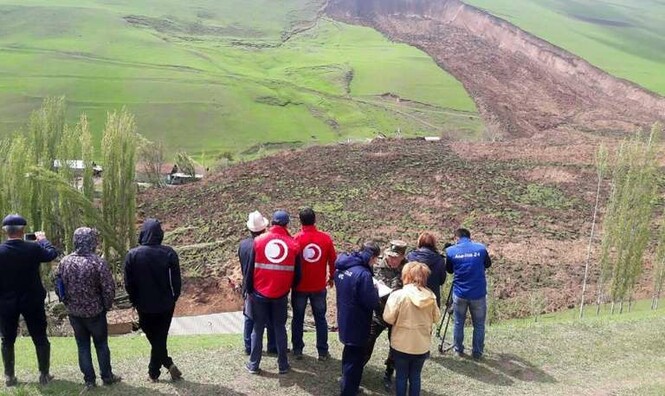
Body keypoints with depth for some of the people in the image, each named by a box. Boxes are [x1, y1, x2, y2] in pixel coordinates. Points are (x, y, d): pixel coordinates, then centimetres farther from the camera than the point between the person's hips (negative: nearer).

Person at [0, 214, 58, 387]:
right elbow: (52, 253, 4)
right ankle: (44, 374, 18)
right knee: (40, 338, 12)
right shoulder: (33, 248, -14)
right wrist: (43, 239, 20)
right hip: (32, 301, -1)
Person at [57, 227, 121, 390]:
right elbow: (109, 288, -17)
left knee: (82, 346, 14)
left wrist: (67, 303, 15)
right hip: (95, 311, -3)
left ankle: (89, 380, 19)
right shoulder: (98, 262, -19)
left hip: (74, 312, 3)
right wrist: (107, 305, 1)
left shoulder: (65, 262, -6)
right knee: (101, 344, 14)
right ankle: (107, 376, 24)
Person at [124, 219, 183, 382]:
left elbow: (128, 284, -6)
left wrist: (135, 301, 10)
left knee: (154, 339, 17)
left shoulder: (132, 255, -12)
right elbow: (176, 280, -8)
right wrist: (174, 298, 8)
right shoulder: (169, 253, -12)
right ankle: (154, 372, 19)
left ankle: (163, 367, 15)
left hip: (144, 305, -1)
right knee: (160, 338, 15)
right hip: (166, 304, 1)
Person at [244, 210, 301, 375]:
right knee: (280, 328, 12)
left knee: (258, 328, 11)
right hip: (281, 295, 0)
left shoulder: (259, 241, -6)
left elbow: (250, 269, -3)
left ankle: (254, 365, 18)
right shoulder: (293, 244, -5)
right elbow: (297, 274, 1)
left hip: (260, 293, 0)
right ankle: (283, 365, 17)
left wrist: (249, 290, 8)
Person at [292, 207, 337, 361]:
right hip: (319, 287, 1)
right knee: (320, 319, 12)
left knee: (298, 319, 14)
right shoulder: (326, 238, -7)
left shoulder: (296, 239, -12)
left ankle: (297, 350, 20)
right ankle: (323, 352, 16)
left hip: (300, 286, -1)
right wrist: (332, 277, 17)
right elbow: (333, 260, 1)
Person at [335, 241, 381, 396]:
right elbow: (371, 302, -24)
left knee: (349, 355, 26)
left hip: (345, 320, 9)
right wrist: (375, 291, -4)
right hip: (357, 324, -9)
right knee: (355, 359, 7)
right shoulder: (363, 273, -27)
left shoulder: (341, 267, 0)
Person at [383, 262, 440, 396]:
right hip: (422, 345, 3)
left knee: (401, 376, 14)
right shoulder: (430, 296, -6)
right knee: (415, 376, 17)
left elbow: (388, 318, -15)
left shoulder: (398, 295, -18)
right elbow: (436, 317, 5)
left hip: (402, 345, -3)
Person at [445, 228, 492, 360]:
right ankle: (477, 353, 22)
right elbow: (488, 264, 14)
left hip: (460, 294, 0)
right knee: (479, 325, 14)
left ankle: (458, 350, 28)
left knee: (458, 323, 17)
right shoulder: (481, 248, -4)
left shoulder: (451, 251, -5)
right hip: (478, 294, 0)